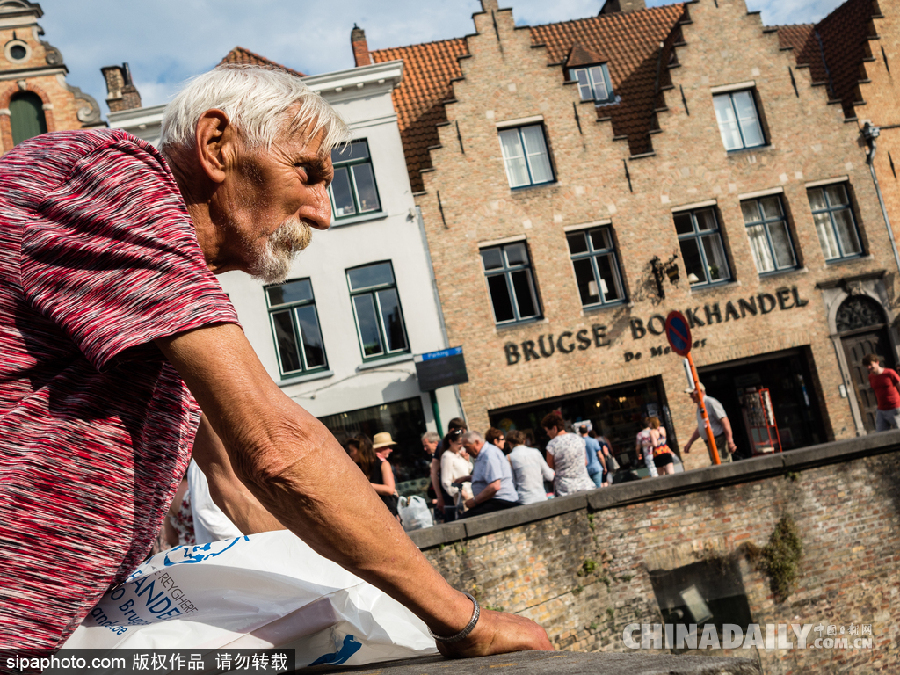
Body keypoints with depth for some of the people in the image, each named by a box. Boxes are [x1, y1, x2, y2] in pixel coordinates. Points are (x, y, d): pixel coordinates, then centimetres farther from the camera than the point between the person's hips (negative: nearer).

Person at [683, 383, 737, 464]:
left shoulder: (711, 402, -11)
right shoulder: (699, 407, 19)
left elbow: (724, 421, -17)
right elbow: (699, 428, 29)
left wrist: (730, 441, -22)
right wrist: (690, 442, 26)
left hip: (719, 441, -10)